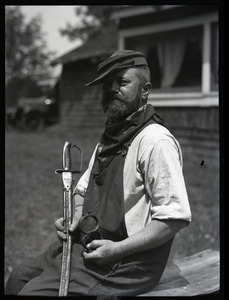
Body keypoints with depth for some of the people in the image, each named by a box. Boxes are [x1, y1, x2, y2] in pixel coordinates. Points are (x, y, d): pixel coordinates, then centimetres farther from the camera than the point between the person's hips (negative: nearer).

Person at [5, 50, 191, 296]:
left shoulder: (155, 141, -18)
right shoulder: (109, 137, 13)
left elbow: (175, 217, -23)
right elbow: (83, 188, 24)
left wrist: (117, 249, -23)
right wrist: (76, 216, 2)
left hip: (127, 260, -9)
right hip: (86, 244, 9)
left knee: (33, 291, -15)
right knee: (18, 279, 8)